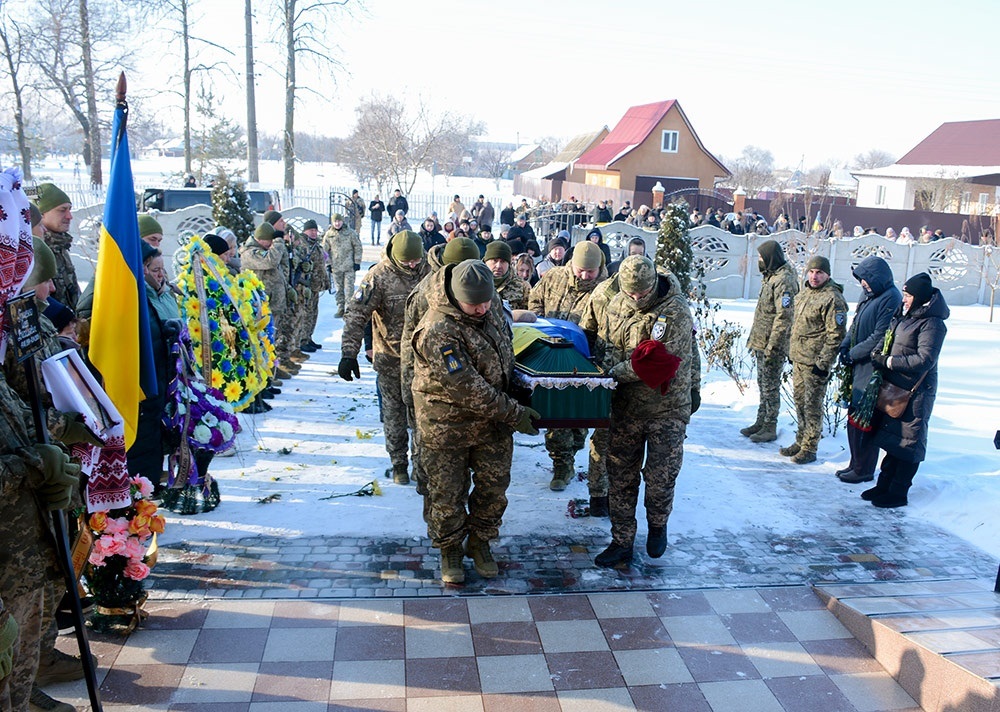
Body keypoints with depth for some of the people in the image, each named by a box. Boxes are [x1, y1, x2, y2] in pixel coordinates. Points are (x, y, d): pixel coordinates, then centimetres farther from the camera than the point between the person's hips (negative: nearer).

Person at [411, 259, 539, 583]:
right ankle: (450, 549, 31)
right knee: (448, 492, 7)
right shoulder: (437, 331, -28)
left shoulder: (488, 313, -2)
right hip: (446, 425, -6)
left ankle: (480, 542, 35)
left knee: (494, 486, 12)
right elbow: (467, 387, -28)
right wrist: (513, 414, -24)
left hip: (493, 421, 6)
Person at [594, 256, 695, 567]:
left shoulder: (676, 312, -16)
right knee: (620, 477, 9)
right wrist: (616, 367, -17)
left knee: (660, 477, 4)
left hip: (667, 409, -4)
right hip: (625, 407, 4)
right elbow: (607, 343, 5)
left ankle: (658, 525, 35)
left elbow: (665, 359, -22)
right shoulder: (617, 304, 1)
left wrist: (617, 372, -19)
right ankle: (621, 542, 22)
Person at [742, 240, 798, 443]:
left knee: (770, 387, 0)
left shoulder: (784, 280, -18)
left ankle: (770, 428, 9)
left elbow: (784, 317, -23)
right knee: (763, 384, 17)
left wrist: (772, 346, -23)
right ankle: (761, 422, 28)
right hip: (761, 342, 10)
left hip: (773, 345, -10)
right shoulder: (770, 276, 13)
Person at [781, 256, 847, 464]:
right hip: (798, 358, 9)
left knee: (812, 405, -1)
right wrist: (792, 351, 21)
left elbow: (836, 334, -18)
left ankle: (809, 449, 8)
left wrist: (824, 363, -19)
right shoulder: (804, 293, 11)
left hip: (815, 362, -9)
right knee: (799, 400, 17)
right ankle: (801, 441, 30)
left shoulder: (832, 299, -16)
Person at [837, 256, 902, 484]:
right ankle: (856, 464, 26)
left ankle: (863, 470, 8)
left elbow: (879, 338, -19)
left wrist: (854, 354, -13)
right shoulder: (868, 294, 12)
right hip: (859, 366, 9)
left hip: (873, 369, -9)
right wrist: (845, 346, 2)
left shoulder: (891, 299, -16)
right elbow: (855, 324, 18)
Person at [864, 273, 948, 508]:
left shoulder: (932, 323, -16)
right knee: (892, 438, 15)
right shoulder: (903, 315, 9)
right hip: (895, 387, 8)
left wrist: (888, 362, -18)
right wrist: (879, 354, 1)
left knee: (909, 443, 1)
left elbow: (924, 360, -22)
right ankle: (884, 485, 25)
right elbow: (887, 341, 21)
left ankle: (898, 493, 10)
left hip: (916, 392, -8)